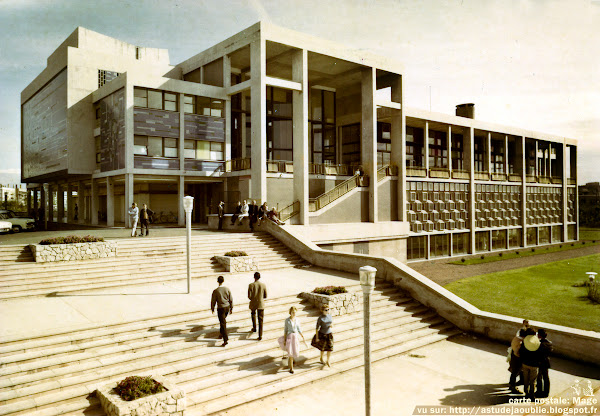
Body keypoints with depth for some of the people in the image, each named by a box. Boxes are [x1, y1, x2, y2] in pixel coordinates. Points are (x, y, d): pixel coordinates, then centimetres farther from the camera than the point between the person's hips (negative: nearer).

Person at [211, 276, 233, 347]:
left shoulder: (215, 291, -15)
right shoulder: (227, 289, -6)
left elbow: (213, 301, -7)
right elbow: (231, 300, 0)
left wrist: (212, 309, 11)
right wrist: (231, 308, 12)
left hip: (220, 308, -4)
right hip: (227, 307, 5)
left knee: (223, 324, -4)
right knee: (223, 320, 28)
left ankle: (226, 340, -9)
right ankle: (221, 333, 40)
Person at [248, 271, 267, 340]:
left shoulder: (251, 285, -14)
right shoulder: (263, 285, -9)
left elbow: (249, 296, -12)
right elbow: (265, 296, 0)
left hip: (253, 304, 0)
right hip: (261, 304, 0)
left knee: (253, 314, 31)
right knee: (260, 320, 5)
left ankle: (254, 328, 44)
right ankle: (260, 335, 2)